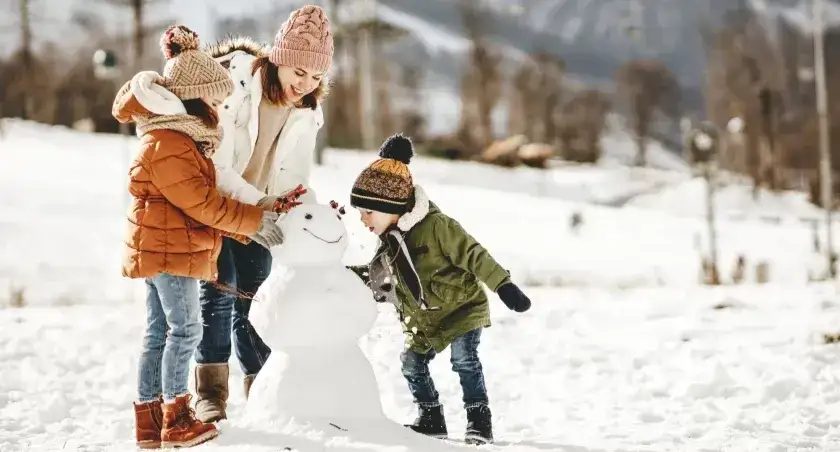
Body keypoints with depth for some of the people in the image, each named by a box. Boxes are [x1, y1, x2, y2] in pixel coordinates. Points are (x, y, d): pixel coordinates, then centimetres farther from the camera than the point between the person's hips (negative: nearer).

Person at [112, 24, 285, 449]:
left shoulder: (178, 137, 16)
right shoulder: (168, 145, -19)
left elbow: (201, 200, 18)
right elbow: (202, 203, -20)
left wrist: (247, 229, 13)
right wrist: (255, 220, -12)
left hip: (159, 251, 11)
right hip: (169, 251, -11)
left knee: (159, 332, 12)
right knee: (185, 329, -4)